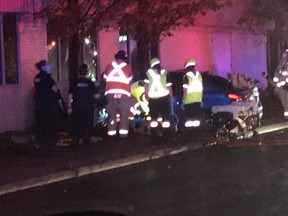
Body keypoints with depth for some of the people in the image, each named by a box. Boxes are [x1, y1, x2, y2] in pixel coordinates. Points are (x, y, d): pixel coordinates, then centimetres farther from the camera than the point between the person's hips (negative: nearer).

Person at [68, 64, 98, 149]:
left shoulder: (75, 83, -2)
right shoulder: (90, 83, -5)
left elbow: (70, 95, -4)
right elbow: (96, 96, -5)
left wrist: (69, 107, 1)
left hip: (77, 108, 1)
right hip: (88, 108, -1)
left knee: (76, 126, 7)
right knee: (87, 126, 8)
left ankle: (74, 144, 6)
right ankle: (87, 143, 9)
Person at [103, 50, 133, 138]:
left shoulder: (109, 66, 8)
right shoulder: (127, 67, 3)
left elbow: (105, 78, 10)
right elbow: (129, 80, 6)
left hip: (111, 92, 2)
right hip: (124, 92, -2)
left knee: (112, 113, 6)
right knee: (124, 113, 1)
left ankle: (111, 131, 2)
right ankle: (123, 132, -5)